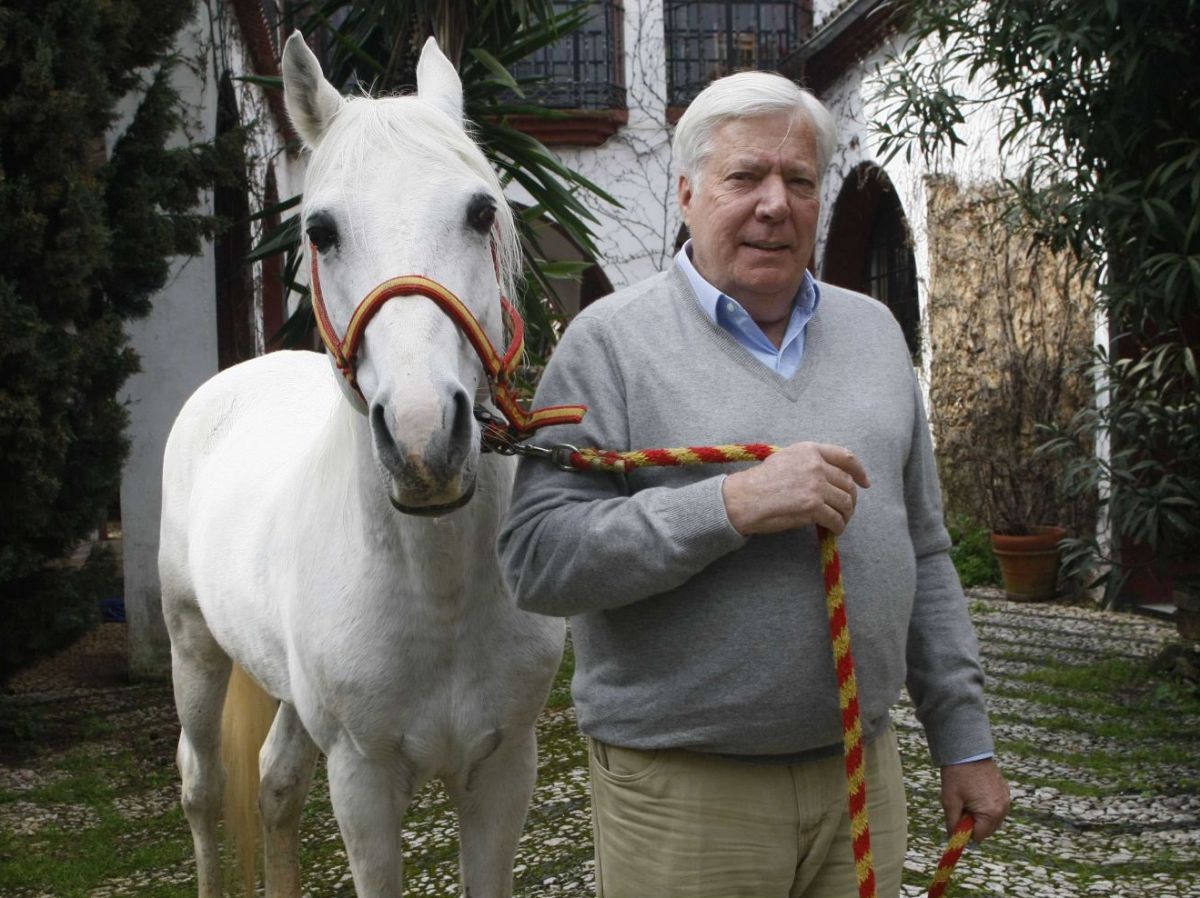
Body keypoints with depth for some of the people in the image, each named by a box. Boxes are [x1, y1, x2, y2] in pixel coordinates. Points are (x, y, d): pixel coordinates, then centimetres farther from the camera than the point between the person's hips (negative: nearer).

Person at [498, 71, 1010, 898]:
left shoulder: (873, 331, 10)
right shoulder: (611, 341, -7)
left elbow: (925, 554, 14)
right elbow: (536, 558, -16)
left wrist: (965, 737, 12)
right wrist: (735, 505, -23)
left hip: (863, 774, 5)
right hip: (681, 792, -4)